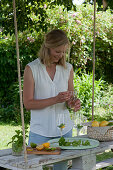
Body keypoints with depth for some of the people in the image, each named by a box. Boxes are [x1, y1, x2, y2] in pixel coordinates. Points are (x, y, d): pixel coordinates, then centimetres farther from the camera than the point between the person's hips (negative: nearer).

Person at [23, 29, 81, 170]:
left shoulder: (68, 68, 5)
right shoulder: (31, 69, -8)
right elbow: (28, 103, -10)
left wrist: (74, 103, -10)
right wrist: (55, 99, -21)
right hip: (40, 131, -3)